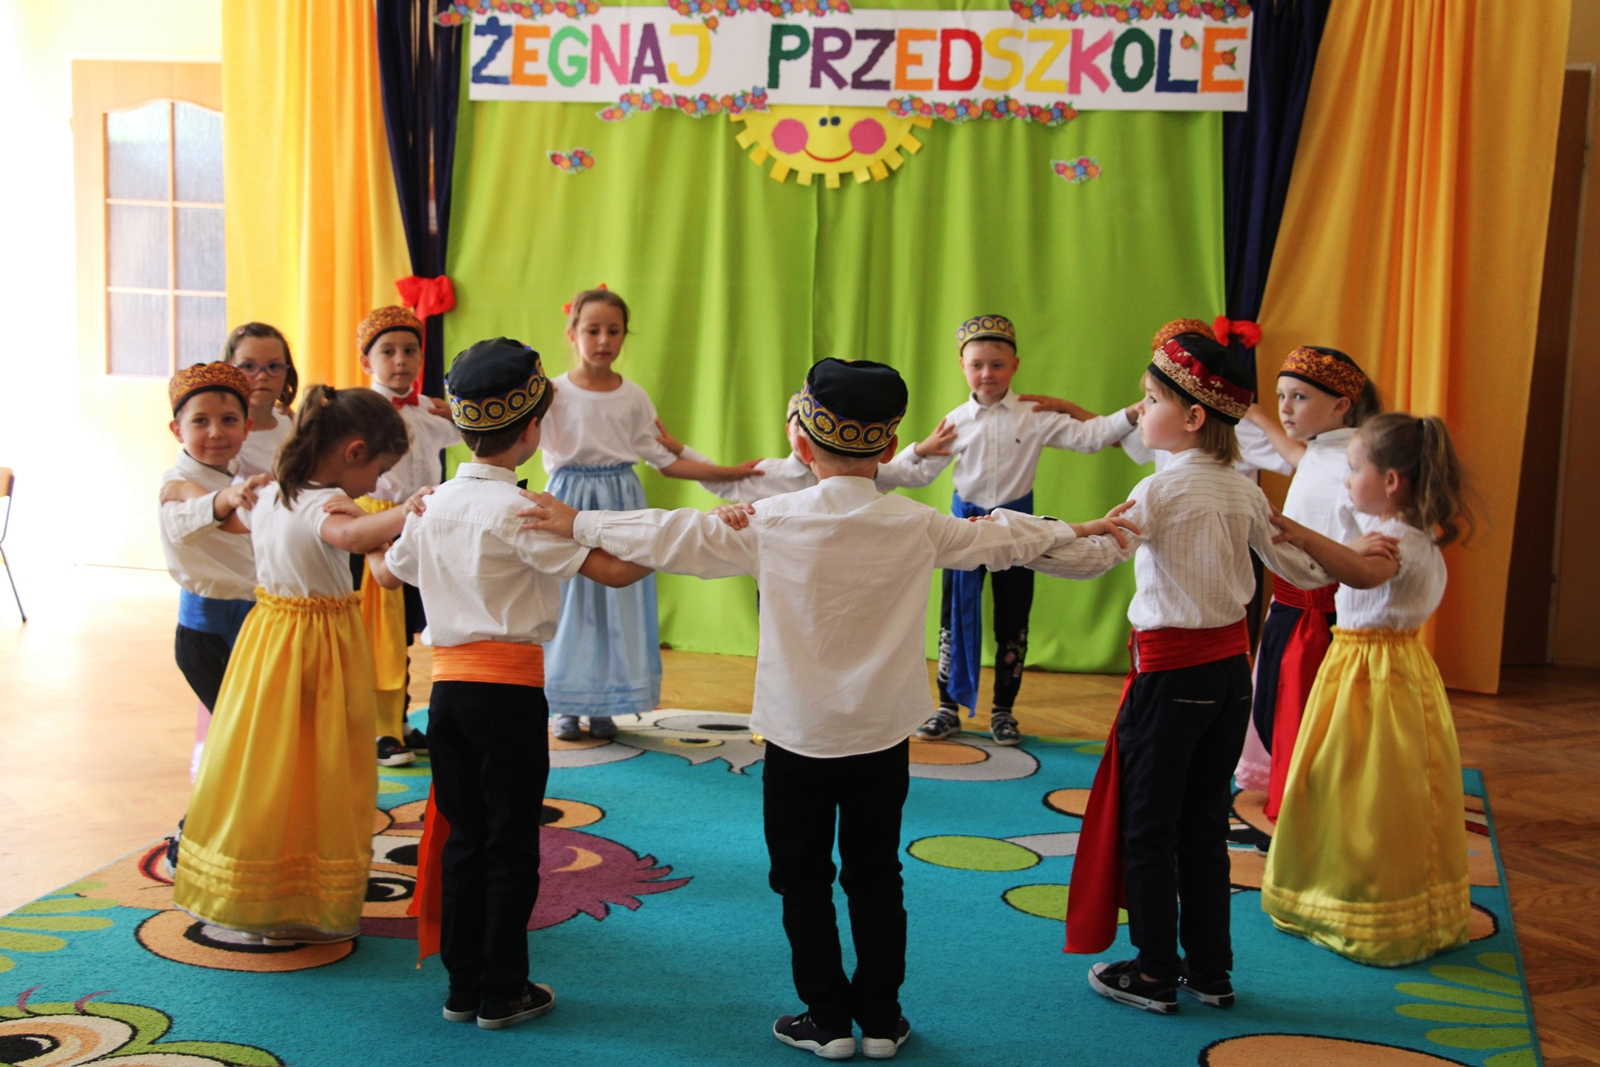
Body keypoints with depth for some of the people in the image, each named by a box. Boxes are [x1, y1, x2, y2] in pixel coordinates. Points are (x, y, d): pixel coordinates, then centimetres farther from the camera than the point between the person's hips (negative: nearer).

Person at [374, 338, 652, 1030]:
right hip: (509, 690, -6)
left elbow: (387, 574, 25)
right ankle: (503, 994, 13)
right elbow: (614, 571, -19)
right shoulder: (519, 510, -14)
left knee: (463, 839, 14)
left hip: (447, 683, 6)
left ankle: (463, 986, 21)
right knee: (512, 845, 5)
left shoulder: (435, 505, 7)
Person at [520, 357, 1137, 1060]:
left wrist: (579, 523, 5)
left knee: (804, 882, 11)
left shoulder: (772, 522, -10)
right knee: (875, 878, 14)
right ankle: (880, 1019, 20)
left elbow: (677, 539, -6)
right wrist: (1072, 532, 28)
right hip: (883, 737, 2)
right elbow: (999, 540, 10)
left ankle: (827, 1019, 16)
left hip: (799, 735, -2)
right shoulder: (917, 526, -4)